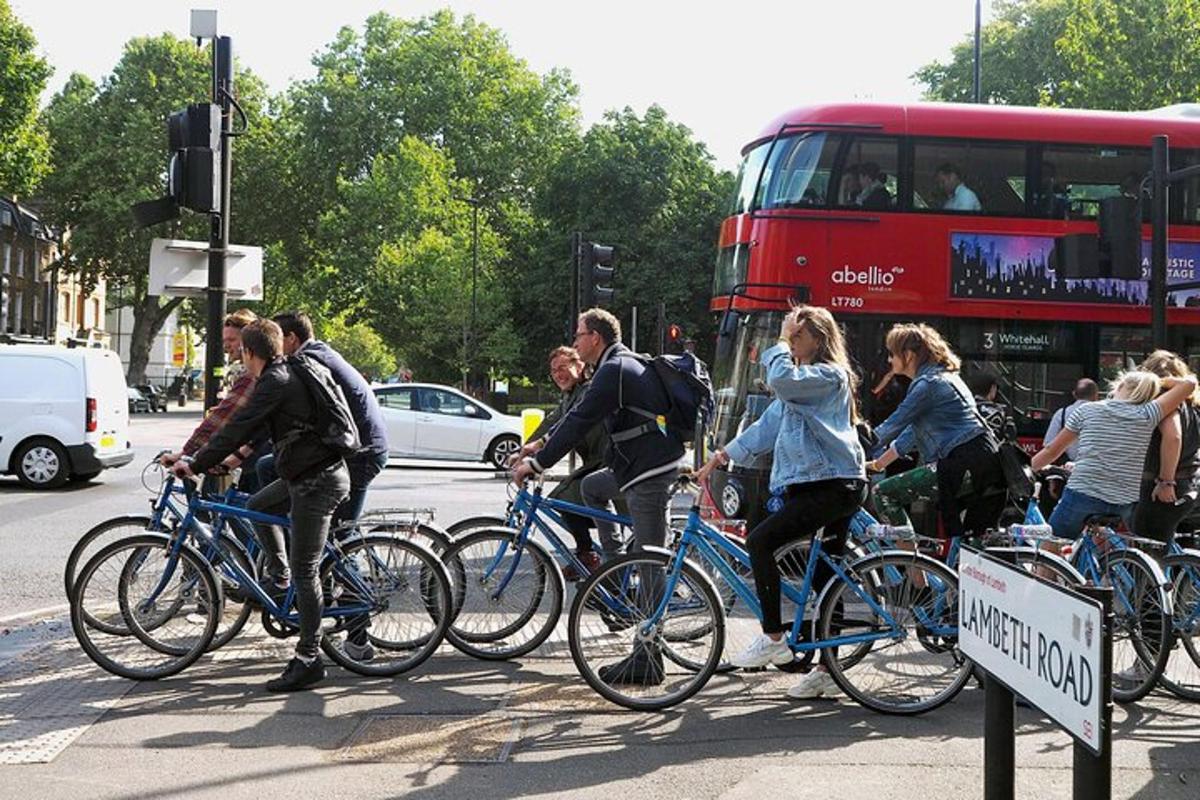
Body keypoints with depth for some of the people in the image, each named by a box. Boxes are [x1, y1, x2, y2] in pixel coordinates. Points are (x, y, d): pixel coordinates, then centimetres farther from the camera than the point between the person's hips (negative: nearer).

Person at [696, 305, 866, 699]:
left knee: (760, 540, -17)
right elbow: (766, 427, 21)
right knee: (824, 577, 10)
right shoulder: (803, 381, 23)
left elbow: (781, 380, -28)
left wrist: (782, 343, -11)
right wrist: (721, 456, 14)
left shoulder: (829, 375, -9)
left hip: (834, 486, -10)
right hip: (826, 485, 10)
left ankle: (773, 638, -13)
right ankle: (828, 670, 14)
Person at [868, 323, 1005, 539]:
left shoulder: (927, 384, -8)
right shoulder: (943, 376, 22)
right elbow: (913, 432, 27)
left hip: (962, 466, -10)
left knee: (883, 493, -6)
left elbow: (893, 426, -7)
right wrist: (876, 463, 27)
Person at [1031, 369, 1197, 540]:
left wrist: (1026, 469, 24)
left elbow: (1052, 450, 10)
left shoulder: (1087, 410, 2)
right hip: (1125, 502, 1)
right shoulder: (1146, 416, 0)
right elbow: (1189, 383, 6)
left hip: (1081, 494, -1)